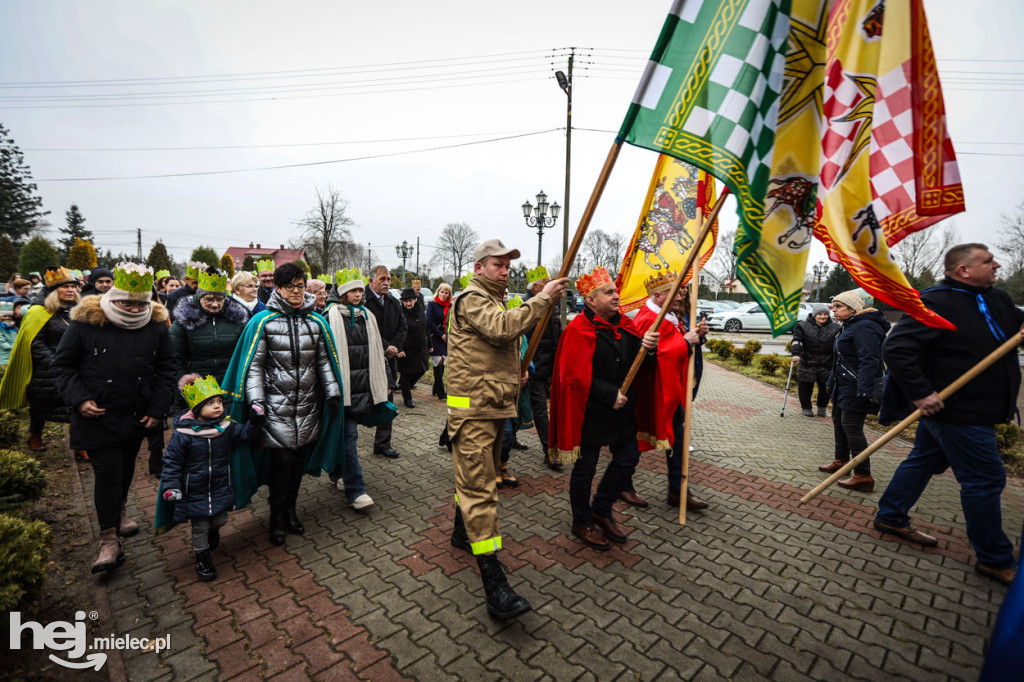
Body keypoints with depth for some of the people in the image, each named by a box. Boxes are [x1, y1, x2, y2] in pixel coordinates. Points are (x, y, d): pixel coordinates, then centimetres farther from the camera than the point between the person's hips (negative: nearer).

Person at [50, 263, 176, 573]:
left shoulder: (157, 326, -5)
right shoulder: (85, 323, -11)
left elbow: (166, 371, 3)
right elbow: (62, 366, -1)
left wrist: (158, 409, -3)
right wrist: (79, 399, -14)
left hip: (137, 417, 3)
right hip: (98, 417, -3)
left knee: (126, 468, 20)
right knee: (107, 474, -3)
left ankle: (119, 511, 45)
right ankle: (110, 541, 9)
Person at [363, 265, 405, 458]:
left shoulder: (394, 303, 13)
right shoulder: (363, 300, -9)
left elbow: (402, 328, 10)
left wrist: (393, 347, -6)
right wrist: (385, 348, -15)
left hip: (389, 359, 6)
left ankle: (382, 444, 20)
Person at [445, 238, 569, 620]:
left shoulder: (495, 301, 23)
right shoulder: (471, 299, -10)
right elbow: (502, 328, -29)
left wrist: (517, 372, 12)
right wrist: (543, 299, -25)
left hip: (495, 406, 10)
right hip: (472, 408, -10)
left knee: (478, 475, 22)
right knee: (479, 487, -10)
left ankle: (463, 532, 43)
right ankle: (495, 586, -9)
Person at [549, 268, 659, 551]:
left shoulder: (624, 324, 6)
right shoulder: (579, 330, -17)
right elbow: (577, 376, -22)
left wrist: (647, 346, -14)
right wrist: (610, 395, -19)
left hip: (621, 410, 8)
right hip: (589, 411, -7)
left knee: (628, 457, 16)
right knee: (585, 468, 8)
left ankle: (600, 509, 38)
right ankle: (582, 523, 31)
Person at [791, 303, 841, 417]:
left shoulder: (836, 328, 3)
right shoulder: (803, 326, 0)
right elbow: (797, 340, -7)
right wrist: (796, 354, -19)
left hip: (827, 365, 1)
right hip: (807, 363, -1)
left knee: (825, 388, 7)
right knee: (805, 387, 5)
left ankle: (822, 408, 30)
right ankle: (806, 408, 24)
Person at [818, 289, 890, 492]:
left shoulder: (864, 327, -18)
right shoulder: (850, 326, 15)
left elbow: (869, 361, -26)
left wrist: (864, 390, -31)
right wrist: (833, 379, 26)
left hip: (855, 389, -11)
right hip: (844, 386, 11)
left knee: (851, 427, -9)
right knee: (838, 421, 19)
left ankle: (863, 477, -2)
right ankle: (840, 462, 33)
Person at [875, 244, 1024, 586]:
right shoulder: (935, 304, -20)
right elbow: (895, 349, -27)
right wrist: (920, 393, -27)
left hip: (976, 410, 9)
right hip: (957, 412, -9)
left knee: (924, 462, 17)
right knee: (984, 479, 1)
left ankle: (891, 518, 32)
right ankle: (995, 560, 17)